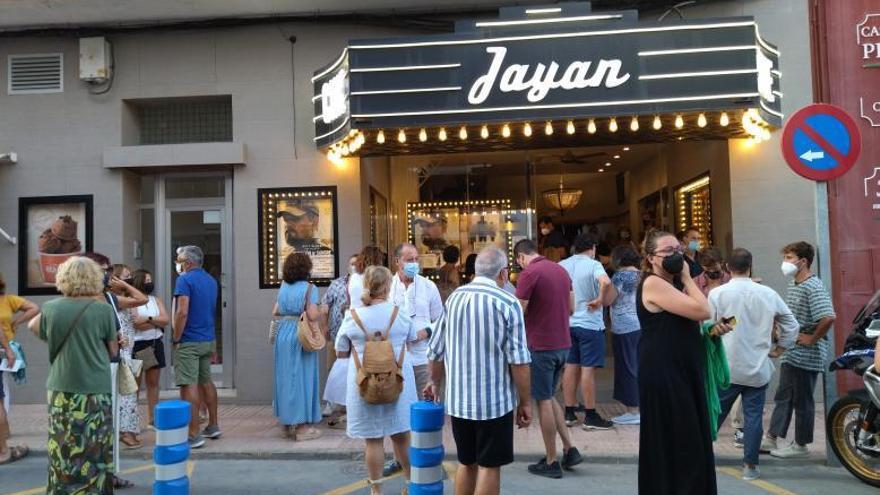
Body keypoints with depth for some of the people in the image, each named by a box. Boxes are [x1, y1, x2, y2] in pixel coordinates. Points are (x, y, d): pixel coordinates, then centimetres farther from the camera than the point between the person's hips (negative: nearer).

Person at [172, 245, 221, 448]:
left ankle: (193, 435, -4)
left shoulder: (185, 279, -12)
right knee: (206, 382, 17)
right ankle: (213, 426, 24)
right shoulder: (211, 280, 13)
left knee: (189, 386, -5)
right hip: (208, 340, 8)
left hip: (188, 341, -8)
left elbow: (182, 312, -20)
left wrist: (175, 339, -14)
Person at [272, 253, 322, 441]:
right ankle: (302, 427, 6)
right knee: (302, 378, 1)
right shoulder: (309, 289, -10)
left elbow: (275, 312, 12)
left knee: (286, 377, 14)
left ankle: (288, 424, 24)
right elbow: (313, 316, -20)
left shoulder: (283, 287, 9)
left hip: (283, 335, 6)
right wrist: (322, 310, -1)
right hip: (301, 337, -6)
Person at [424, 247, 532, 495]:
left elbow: (436, 351, 8)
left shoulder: (453, 298, 2)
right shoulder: (508, 303, -12)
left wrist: (436, 383, 24)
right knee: (489, 466, 7)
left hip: (458, 399, 5)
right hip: (495, 401, -5)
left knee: (467, 463, 19)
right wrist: (525, 402, -4)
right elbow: (518, 361, -15)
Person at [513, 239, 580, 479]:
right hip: (563, 344, 7)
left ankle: (552, 462, 13)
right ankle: (569, 449, 18)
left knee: (543, 401, 4)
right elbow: (571, 308, 16)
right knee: (550, 397, 20)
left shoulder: (529, 273, -15)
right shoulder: (561, 270, 8)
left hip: (540, 346, -7)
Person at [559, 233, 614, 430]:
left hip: (566, 323, 6)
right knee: (588, 369, -1)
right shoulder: (593, 265, -13)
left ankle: (569, 413, 18)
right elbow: (606, 281, -33)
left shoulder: (561, 265, 5)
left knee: (570, 367, 11)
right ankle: (590, 416, 7)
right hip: (589, 324, -6)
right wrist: (600, 300, -18)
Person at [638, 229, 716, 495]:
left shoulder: (673, 284, 15)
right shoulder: (653, 284, -16)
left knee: (690, 446, 16)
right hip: (663, 375, -10)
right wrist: (687, 278, -9)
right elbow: (702, 311, -21)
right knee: (674, 448, -2)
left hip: (681, 372, 10)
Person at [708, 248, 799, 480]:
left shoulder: (717, 293, -8)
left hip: (726, 367, -1)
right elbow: (792, 325, 6)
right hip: (758, 368, 1)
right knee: (753, 416, 7)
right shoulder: (768, 294, -1)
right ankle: (750, 465, 12)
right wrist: (778, 347, 18)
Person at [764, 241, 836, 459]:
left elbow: (828, 317, -30)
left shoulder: (813, 286, -17)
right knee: (783, 397, 14)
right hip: (790, 354, 9)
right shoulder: (793, 286, 12)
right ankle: (771, 439, 22)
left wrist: (812, 339, -20)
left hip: (806, 356, -9)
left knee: (802, 400, 4)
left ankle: (801, 445, 17)